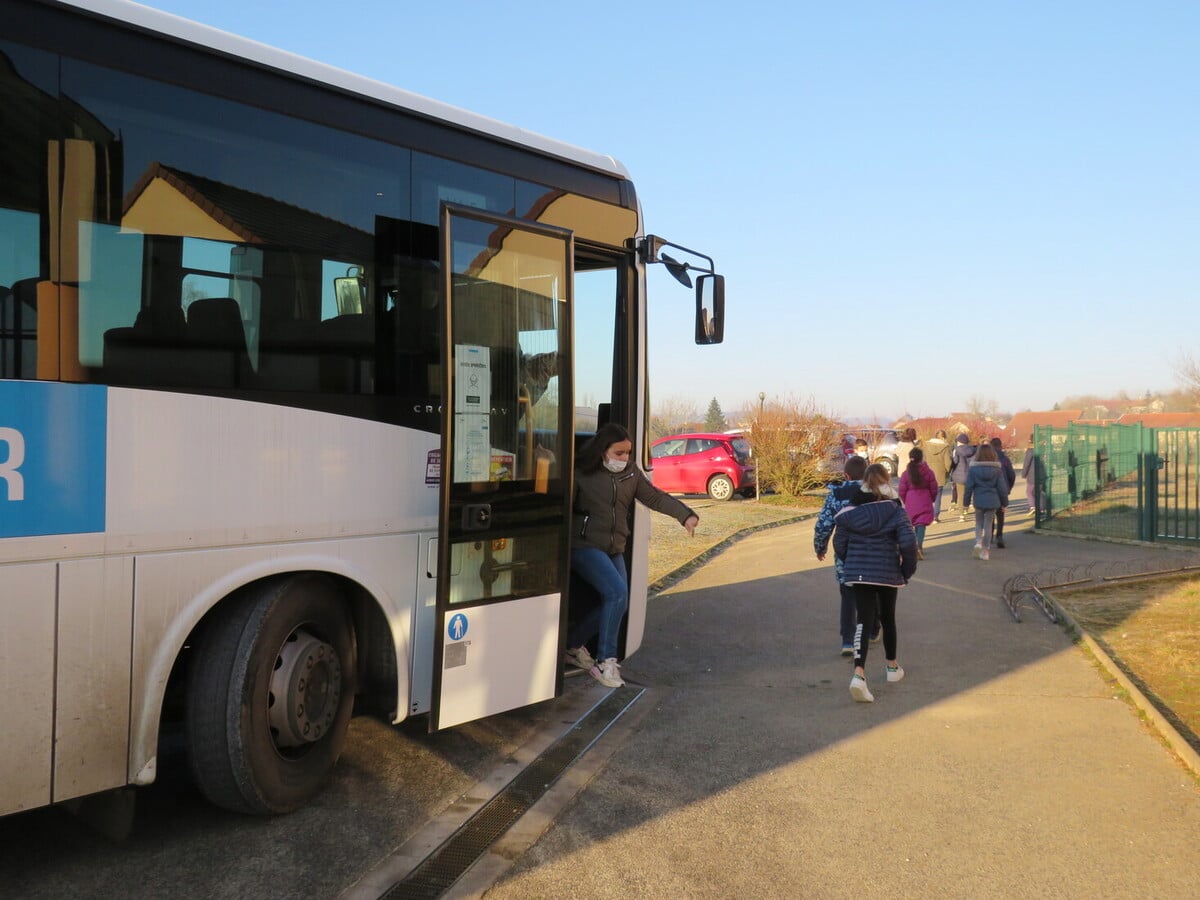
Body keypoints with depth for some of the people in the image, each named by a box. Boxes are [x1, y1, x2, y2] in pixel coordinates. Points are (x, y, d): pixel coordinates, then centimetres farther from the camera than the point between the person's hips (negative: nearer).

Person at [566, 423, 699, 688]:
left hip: (614, 550, 7)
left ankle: (572, 645, 23)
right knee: (617, 592, -22)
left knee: (617, 602, 4)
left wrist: (686, 515, -2)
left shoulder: (630, 473, 7)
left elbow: (655, 497, 8)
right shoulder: (581, 473, -10)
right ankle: (605, 661, -11)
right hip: (584, 546, -7)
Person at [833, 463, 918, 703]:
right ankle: (892, 666, 37)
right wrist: (908, 570, -2)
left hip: (858, 574, 1)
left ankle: (859, 673, -20)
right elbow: (908, 542, -17)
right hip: (888, 573, -1)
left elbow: (839, 543, 0)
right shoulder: (896, 511, -8)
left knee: (864, 621, 0)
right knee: (887, 618, 19)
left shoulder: (850, 510, -2)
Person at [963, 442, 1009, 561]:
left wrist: (966, 502, 5)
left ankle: (978, 542, -7)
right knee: (988, 525, 9)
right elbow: (1002, 488, 1)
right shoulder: (997, 470, -2)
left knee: (979, 523, 17)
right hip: (992, 501, 1)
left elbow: (968, 487, -4)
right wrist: (1004, 502, 12)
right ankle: (985, 551, 11)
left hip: (979, 501, -1)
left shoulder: (973, 469, -6)